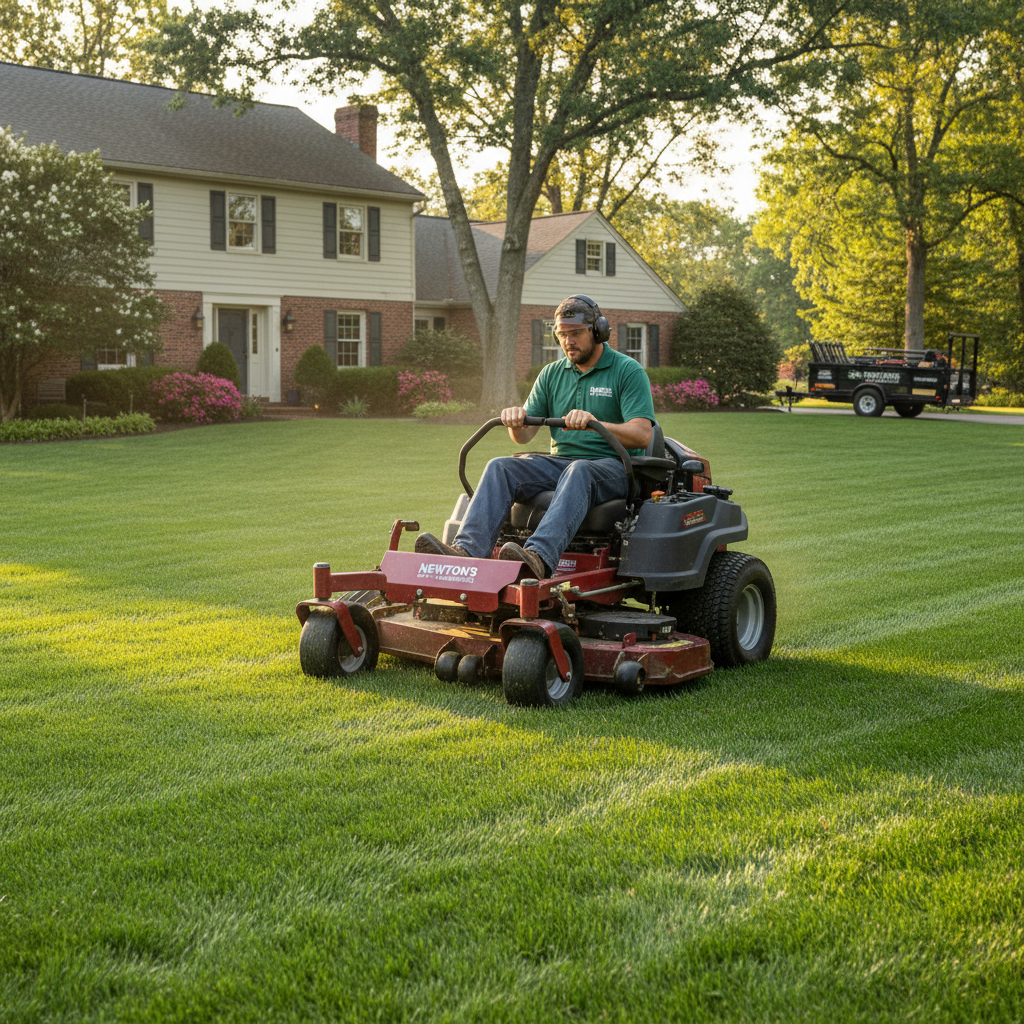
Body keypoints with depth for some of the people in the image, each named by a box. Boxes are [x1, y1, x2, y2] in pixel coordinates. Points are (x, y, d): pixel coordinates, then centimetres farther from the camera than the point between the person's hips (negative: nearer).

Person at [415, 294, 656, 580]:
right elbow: (523, 436, 11)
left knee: (578, 472, -39)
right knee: (500, 467, -21)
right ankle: (467, 550, -42)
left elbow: (642, 436, -14)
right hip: (560, 460, 5)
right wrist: (516, 420, -14)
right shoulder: (551, 374, 15)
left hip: (613, 466, -5)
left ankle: (539, 558, -59)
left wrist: (595, 422, -30)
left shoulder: (628, 371, -1)